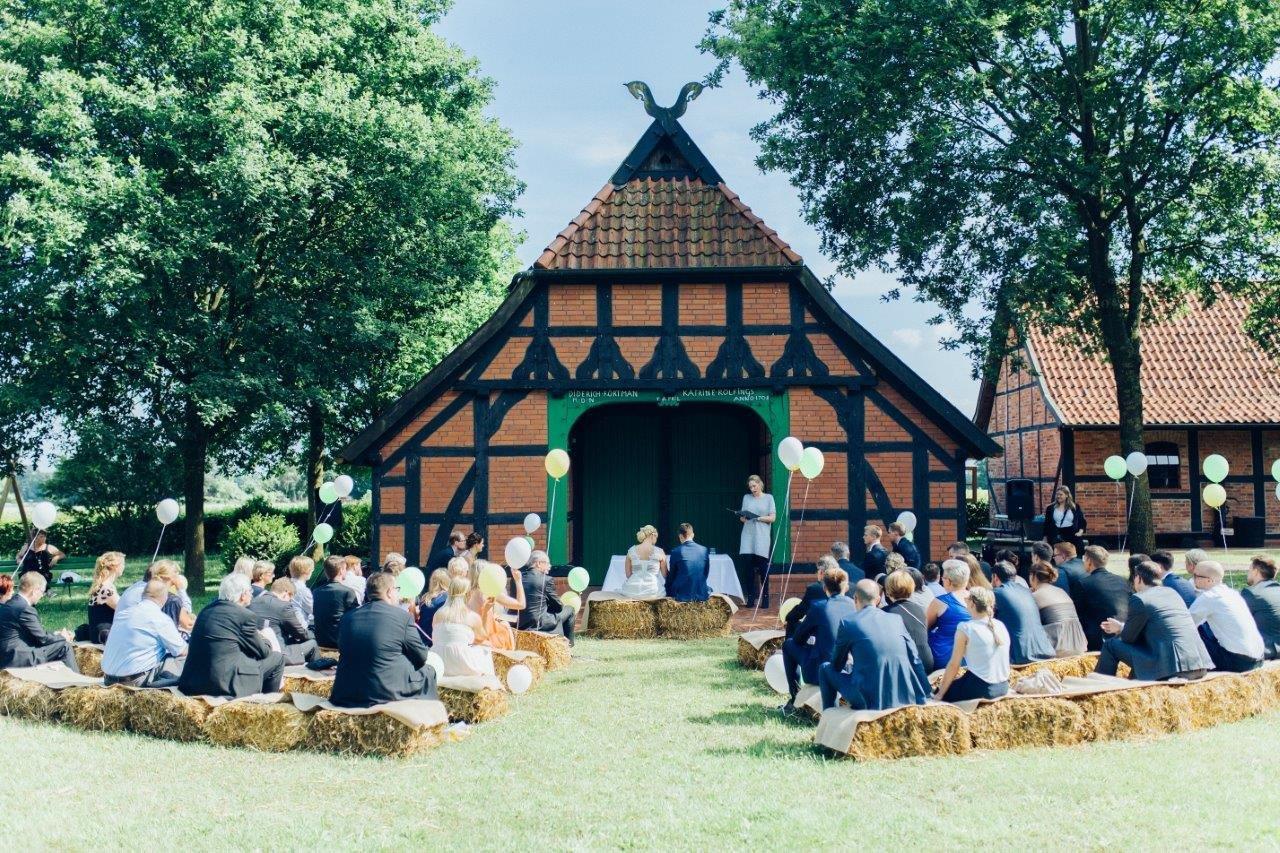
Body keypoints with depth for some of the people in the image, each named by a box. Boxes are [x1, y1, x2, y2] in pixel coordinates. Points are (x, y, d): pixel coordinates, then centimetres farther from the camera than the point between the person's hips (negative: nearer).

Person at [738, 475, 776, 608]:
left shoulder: (768, 498, 6)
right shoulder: (746, 497, 15)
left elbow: (773, 518, 0)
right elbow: (742, 518, 16)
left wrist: (759, 518, -13)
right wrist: (742, 517, -7)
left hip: (762, 536, -3)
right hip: (747, 536, 3)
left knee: (763, 568, -4)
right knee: (749, 567, -1)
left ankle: (765, 597, 3)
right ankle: (751, 597, 4)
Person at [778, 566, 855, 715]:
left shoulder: (818, 607, -14)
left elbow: (799, 637, -2)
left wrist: (802, 623, 21)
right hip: (848, 672, 5)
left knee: (789, 644, 19)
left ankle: (795, 699, 20)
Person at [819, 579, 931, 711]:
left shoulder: (847, 622, -2)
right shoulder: (896, 619, 8)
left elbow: (837, 664, 10)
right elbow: (916, 661, 9)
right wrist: (925, 698, 15)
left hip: (870, 702, -5)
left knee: (826, 668, 19)